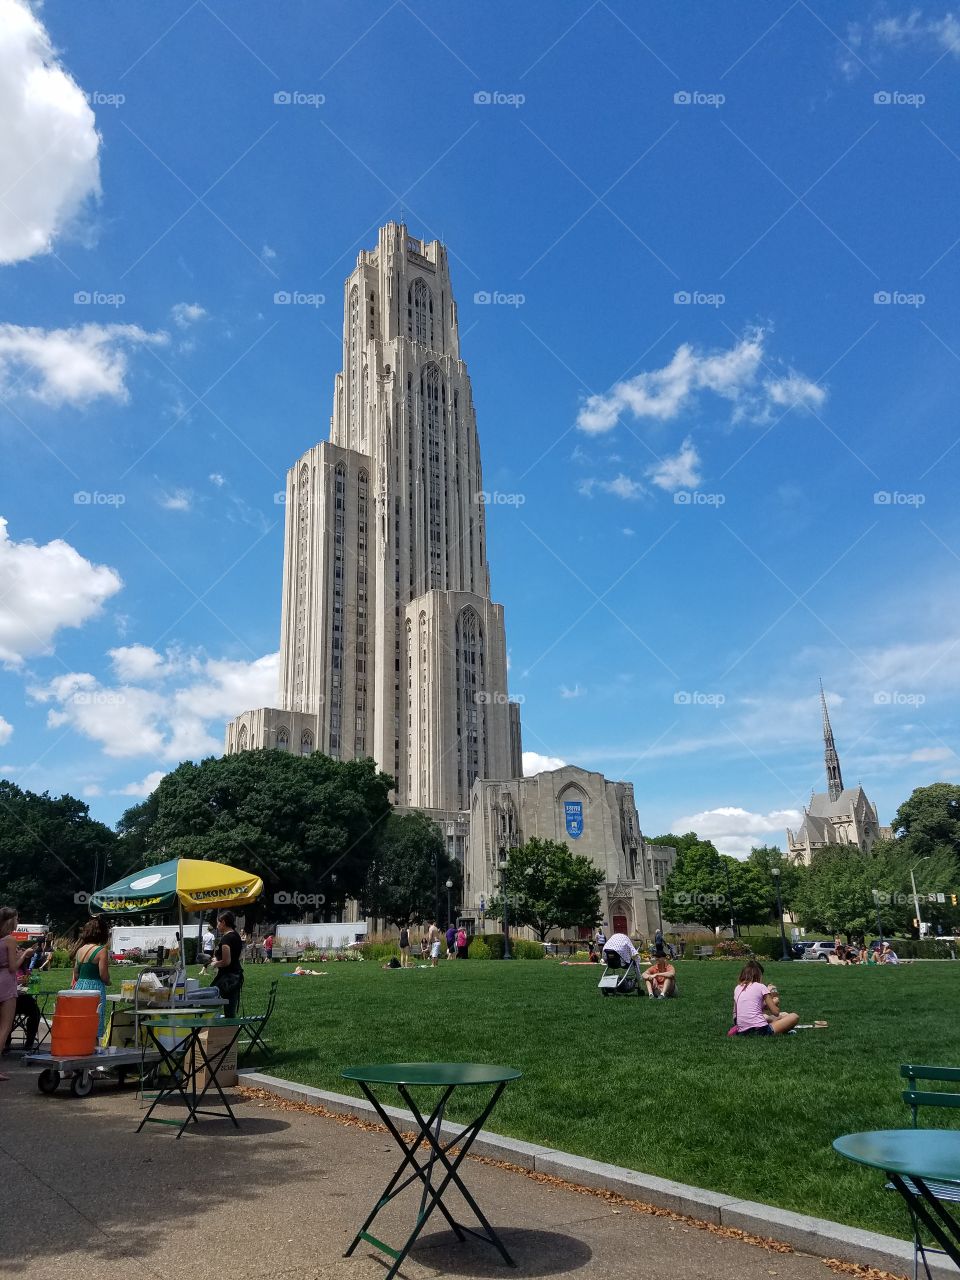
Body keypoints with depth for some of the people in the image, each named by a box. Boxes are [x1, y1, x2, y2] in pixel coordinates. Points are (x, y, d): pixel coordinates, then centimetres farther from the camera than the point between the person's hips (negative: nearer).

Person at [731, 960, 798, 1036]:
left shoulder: (737, 988, 16)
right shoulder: (760, 986, 1)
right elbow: (776, 1012, 0)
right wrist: (774, 1003, 25)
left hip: (742, 1032, 6)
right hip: (760, 1030, -6)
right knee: (794, 1017, 8)